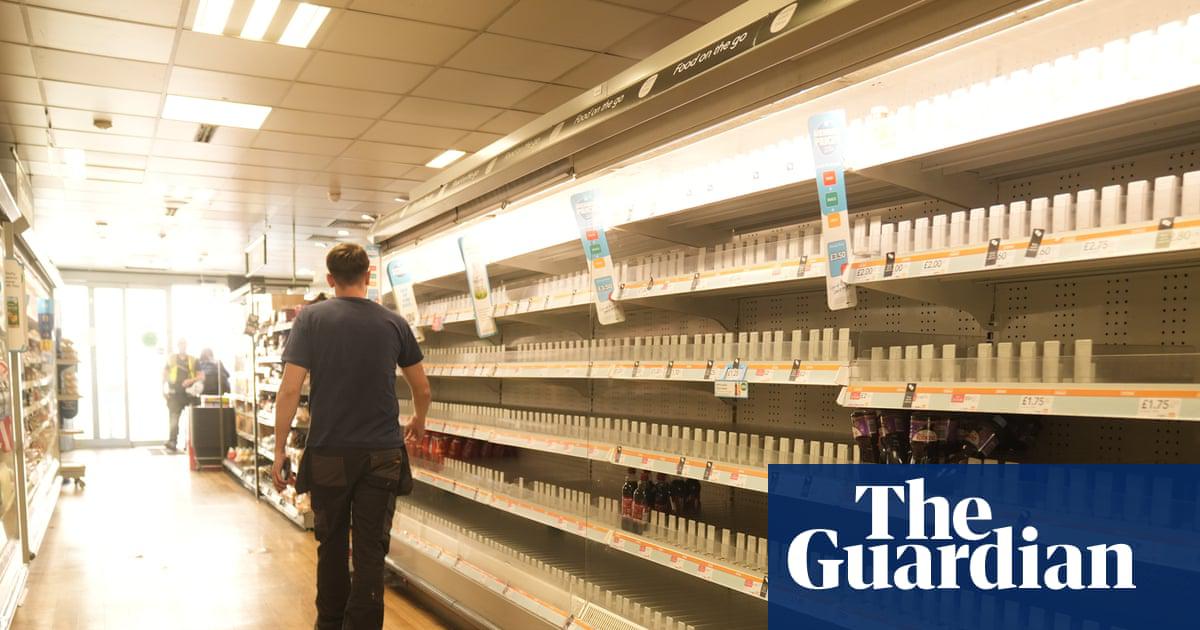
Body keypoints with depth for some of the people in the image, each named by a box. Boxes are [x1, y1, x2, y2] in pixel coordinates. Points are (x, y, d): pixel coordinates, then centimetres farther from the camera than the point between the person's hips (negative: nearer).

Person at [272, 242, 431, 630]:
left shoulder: (311, 318, -4)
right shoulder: (393, 323, 1)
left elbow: (290, 390, -10)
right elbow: (423, 391, 10)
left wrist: (279, 449, -1)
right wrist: (418, 422, 30)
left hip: (329, 453, 0)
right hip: (381, 454, 0)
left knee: (331, 544, 18)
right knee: (370, 551, 4)